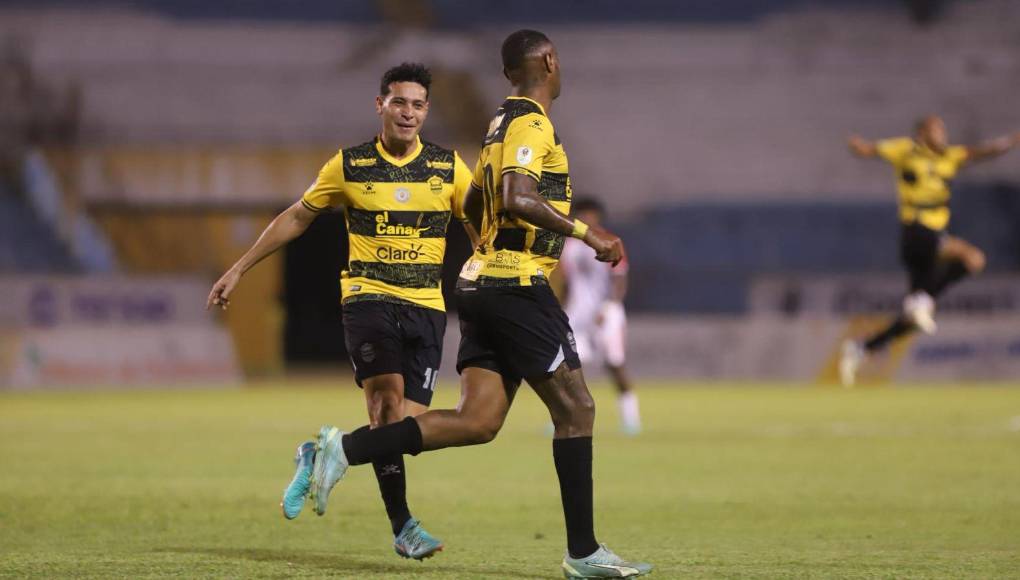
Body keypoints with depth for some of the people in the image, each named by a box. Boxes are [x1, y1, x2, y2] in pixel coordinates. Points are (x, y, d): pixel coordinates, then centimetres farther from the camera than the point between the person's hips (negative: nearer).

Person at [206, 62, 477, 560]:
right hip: (367, 296, -2)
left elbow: (484, 230, 11)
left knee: (410, 424, -7)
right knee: (389, 402, -23)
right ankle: (402, 527, -18)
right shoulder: (349, 166, 4)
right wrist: (238, 269, 15)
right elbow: (296, 218, 14)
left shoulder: (448, 169, 6)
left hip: (426, 306, 2)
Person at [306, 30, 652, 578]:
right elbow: (516, 200, -25)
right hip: (518, 286, -9)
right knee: (575, 409, -2)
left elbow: (474, 204, 30)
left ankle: (344, 448, -7)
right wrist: (586, 233, -20)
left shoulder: (503, 124, 19)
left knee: (476, 420, 2)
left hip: (483, 283, 9)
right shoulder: (532, 124, -10)